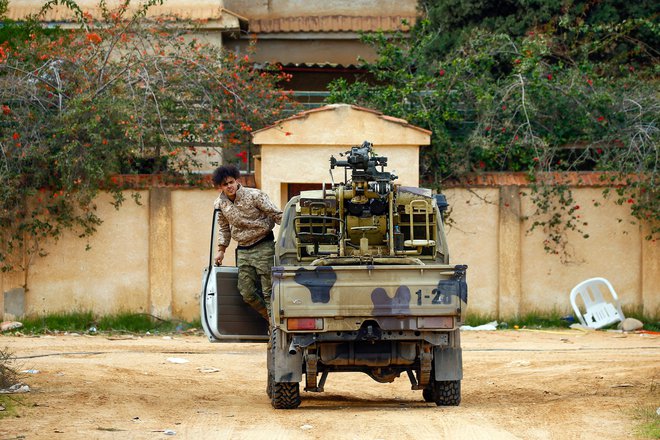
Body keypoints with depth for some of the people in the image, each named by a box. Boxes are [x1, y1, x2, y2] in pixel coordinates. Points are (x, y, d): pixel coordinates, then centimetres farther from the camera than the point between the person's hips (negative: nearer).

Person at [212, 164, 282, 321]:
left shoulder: (255, 195, -12)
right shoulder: (220, 204, 4)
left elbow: (276, 215, -10)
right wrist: (221, 250, 18)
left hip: (264, 247, -5)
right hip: (243, 250, 5)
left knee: (269, 291, -9)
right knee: (247, 293, -1)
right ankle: (272, 319, 17)